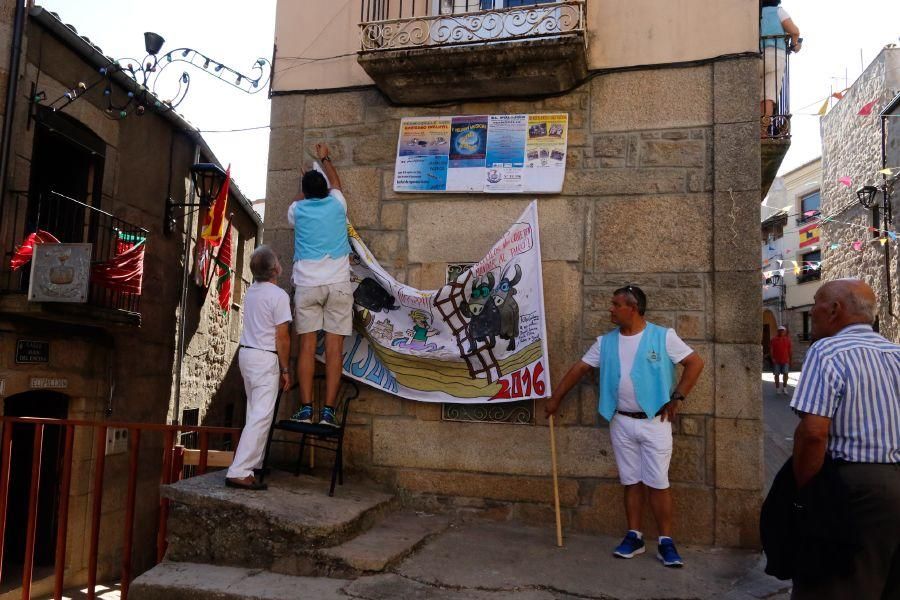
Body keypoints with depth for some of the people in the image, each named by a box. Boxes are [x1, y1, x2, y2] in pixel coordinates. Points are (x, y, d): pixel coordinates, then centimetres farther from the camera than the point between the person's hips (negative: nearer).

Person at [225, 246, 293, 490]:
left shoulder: (251, 291, 8)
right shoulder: (279, 296, -15)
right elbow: (282, 337, -15)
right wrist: (285, 369, -7)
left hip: (245, 353, 9)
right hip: (265, 359, -9)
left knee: (255, 412, 17)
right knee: (261, 417, -8)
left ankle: (253, 462, 24)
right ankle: (239, 472, -12)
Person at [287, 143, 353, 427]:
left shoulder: (297, 210, 8)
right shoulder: (337, 204, 8)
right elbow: (335, 182, 32)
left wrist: (305, 183, 52)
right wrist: (325, 158, 48)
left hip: (307, 285, 0)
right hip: (337, 284, 0)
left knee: (307, 346, 0)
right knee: (334, 348, -4)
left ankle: (305, 409, -6)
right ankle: (328, 411, -7)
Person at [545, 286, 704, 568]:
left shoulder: (663, 336, -8)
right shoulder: (606, 342, 3)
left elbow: (695, 363, -6)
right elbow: (580, 368, 8)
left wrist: (676, 398, -9)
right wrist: (555, 397, 9)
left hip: (655, 422, -3)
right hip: (622, 422, 4)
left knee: (658, 483, 0)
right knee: (632, 482, 10)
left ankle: (666, 542, 9)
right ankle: (634, 537, 20)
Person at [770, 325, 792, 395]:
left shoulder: (787, 339, 6)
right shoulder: (773, 340, 0)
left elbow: (789, 350, 12)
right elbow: (771, 350, -1)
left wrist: (789, 359, 11)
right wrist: (772, 358, -12)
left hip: (785, 360, 1)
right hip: (776, 361, -1)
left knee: (785, 373, -6)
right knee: (776, 374, 5)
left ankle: (784, 388, 6)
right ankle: (777, 388, 14)